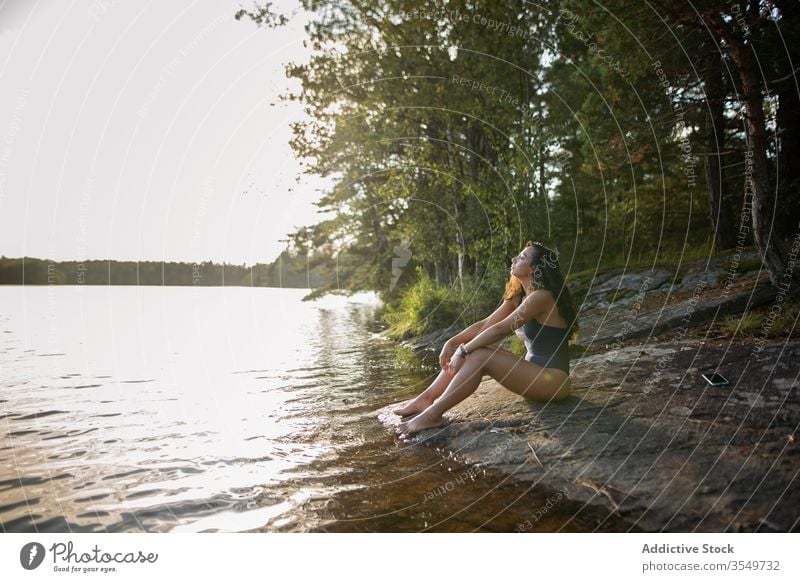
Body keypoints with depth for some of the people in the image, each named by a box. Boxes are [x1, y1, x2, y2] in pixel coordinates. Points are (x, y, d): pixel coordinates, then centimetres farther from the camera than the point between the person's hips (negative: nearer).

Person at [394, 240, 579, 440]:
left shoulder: (541, 296, -18)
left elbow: (500, 329, -24)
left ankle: (432, 414, -20)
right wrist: (452, 342, -8)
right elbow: (485, 324, 5)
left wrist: (464, 351, -20)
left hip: (553, 379, -9)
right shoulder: (518, 297, 10)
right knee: (471, 350, -6)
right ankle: (426, 399, -7)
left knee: (479, 357, -24)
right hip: (533, 372, 9)